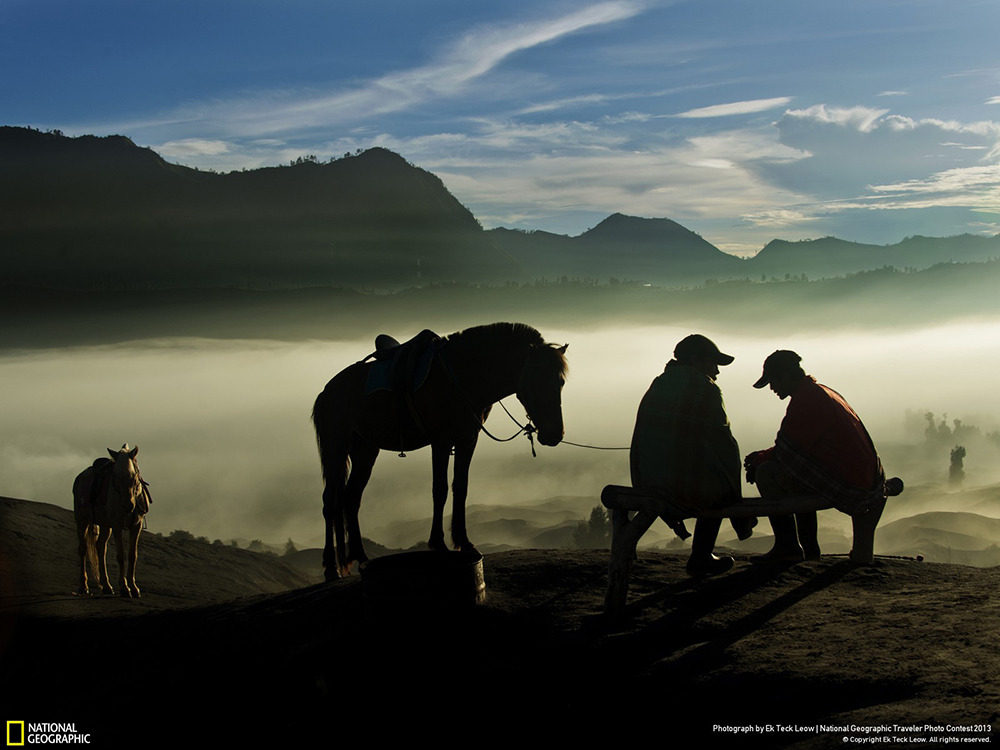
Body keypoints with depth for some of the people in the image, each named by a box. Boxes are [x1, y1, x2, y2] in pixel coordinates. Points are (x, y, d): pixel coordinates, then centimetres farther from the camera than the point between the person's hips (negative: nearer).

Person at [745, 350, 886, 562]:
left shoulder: (805, 400, -14)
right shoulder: (823, 392, 18)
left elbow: (786, 452, -12)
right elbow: (802, 444, 24)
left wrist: (758, 462, 6)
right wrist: (764, 455, 17)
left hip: (848, 488, -10)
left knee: (767, 474, -8)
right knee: (797, 475, 31)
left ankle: (787, 546, -2)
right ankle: (808, 547, 29)